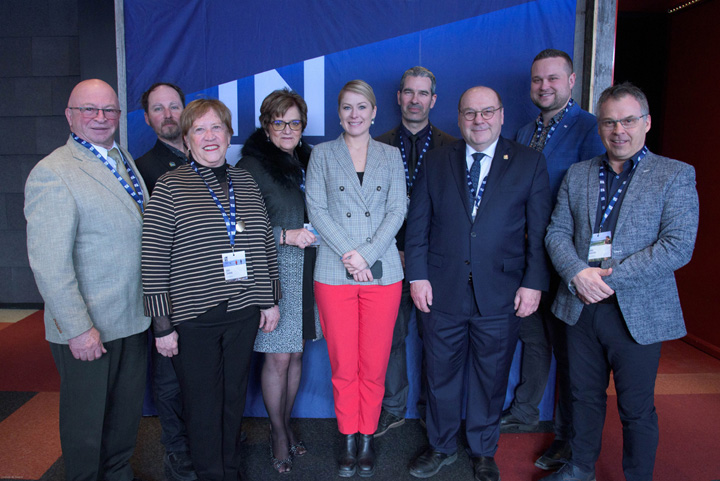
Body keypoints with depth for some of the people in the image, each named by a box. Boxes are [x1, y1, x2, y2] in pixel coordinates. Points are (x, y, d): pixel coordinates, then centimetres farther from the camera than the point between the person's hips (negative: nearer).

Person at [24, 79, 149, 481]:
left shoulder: (125, 161, 11)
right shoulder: (52, 173, -14)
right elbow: (49, 262, -18)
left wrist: (151, 304, 9)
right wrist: (77, 327, -19)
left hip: (134, 317, 7)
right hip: (87, 329, -7)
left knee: (128, 408, 20)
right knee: (87, 417, 12)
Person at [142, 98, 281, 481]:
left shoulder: (246, 182, 9)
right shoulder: (170, 187, -4)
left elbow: (265, 243, 13)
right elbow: (154, 260, -6)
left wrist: (270, 300, 11)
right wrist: (162, 323, -8)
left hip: (243, 311, 4)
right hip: (193, 316, -4)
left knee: (234, 396, 16)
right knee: (203, 404, 7)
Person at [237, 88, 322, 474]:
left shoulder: (307, 160, 12)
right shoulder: (251, 166, -6)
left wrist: (317, 235, 5)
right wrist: (285, 236, -17)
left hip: (307, 270, 5)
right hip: (273, 271, -5)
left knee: (295, 354, 13)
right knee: (278, 356, 2)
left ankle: (286, 423, 32)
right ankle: (278, 434, 23)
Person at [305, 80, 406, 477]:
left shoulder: (391, 156, 11)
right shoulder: (322, 154, 8)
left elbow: (397, 210, 3)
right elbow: (316, 209, 0)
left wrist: (367, 253, -10)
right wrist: (349, 253, -10)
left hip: (382, 273, 1)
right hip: (334, 275, 0)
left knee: (374, 365, 6)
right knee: (343, 365, 5)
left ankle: (367, 437, 24)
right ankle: (348, 440, 23)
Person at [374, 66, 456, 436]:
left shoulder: (450, 148, 3)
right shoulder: (379, 146, 6)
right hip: (391, 258, 1)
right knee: (390, 336, 9)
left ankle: (432, 409, 28)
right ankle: (392, 410, 26)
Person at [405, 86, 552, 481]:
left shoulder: (529, 162, 2)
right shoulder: (437, 161, 6)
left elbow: (539, 230, 0)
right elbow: (418, 223, 4)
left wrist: (534, 283, -6)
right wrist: (417, 275, -3)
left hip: (500, 296, -1)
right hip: (441, 292, 1)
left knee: (491, 378, 14)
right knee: (441, 374, 14)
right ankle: (441, 447, 37)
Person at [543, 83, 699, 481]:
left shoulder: (676, 175, -3)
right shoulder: (577, 174, 8)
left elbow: (678, 247, -13)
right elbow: (557, 232, 4)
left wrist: (610, 277, -18)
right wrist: (578, 273, -15)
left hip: (637, 313, -3)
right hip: (581, 307, 4)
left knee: (637, 410, 10)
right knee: (585, 396, 18)